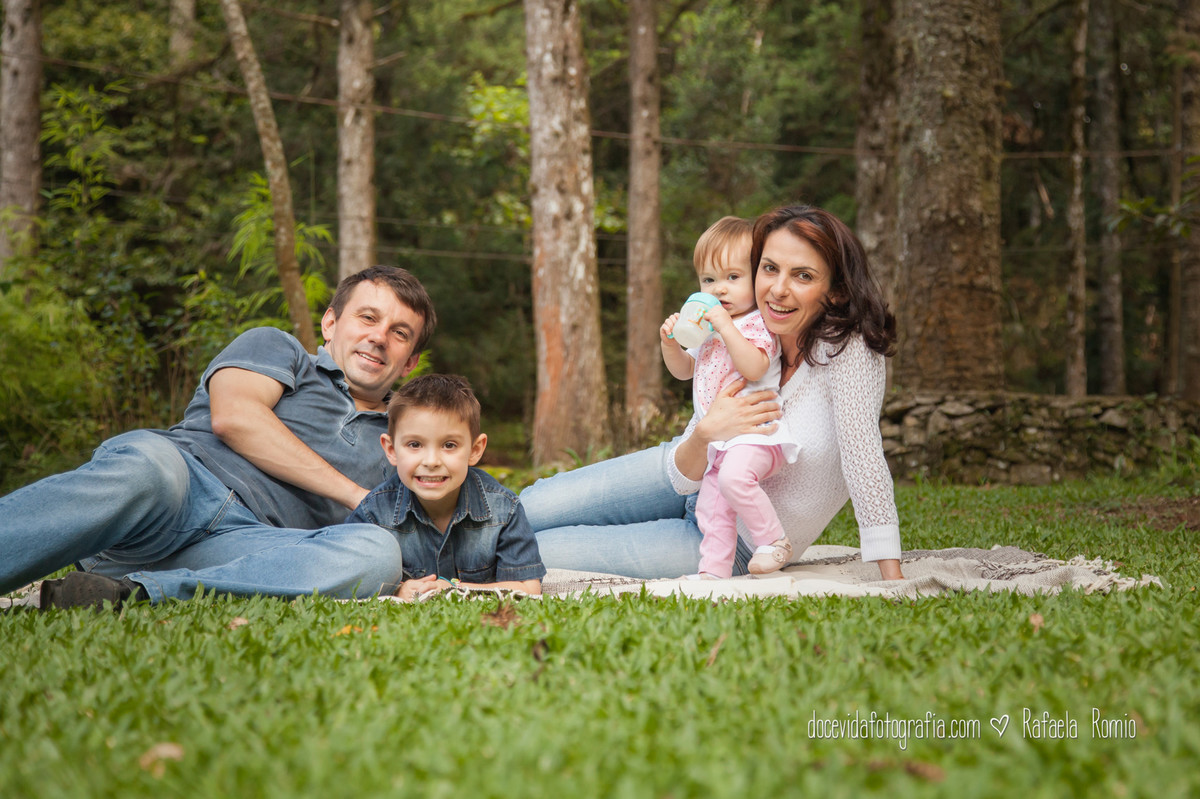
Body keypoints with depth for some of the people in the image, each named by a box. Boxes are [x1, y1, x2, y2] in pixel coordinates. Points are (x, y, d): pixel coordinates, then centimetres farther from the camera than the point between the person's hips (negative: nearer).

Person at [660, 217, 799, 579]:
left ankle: (774, 539, -18)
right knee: (711, 508, 8)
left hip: (755, 431, -9)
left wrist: (726, 326, -28)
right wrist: (670, 344, 4)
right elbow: (684, 370, 24)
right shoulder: (707, 326, 17)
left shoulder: (757, 324, -9)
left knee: (735, 476, -34)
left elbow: (754, 368, -26)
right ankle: (713, 571, 18)